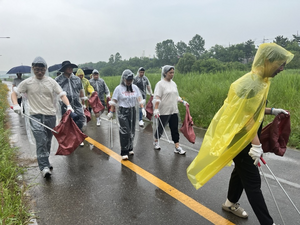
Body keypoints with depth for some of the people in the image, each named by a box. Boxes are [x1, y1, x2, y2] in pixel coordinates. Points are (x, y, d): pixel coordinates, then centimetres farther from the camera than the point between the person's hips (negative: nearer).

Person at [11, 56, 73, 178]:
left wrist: (69, 106, -17)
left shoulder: (51, 81, 4)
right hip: (35, 115, -2)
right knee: (41, 141, -15)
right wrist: (16, 105, -9)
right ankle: (44, 167, -12)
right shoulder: (27, 82, 2)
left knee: (48, 141, 13)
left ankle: (44, 162, 33)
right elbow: (14, 93, 10)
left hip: (50, 115, 2)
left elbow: (62, 94, -1)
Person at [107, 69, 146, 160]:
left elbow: (139, 99, 4)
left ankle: (130, 148, 30)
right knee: (125, 131, -10)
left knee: (132, 131, 12)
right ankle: (124, 152, 0)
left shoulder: (135, 87, 7)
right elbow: (114, 101, -2)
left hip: (132, 111, 5)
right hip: (123, 112, -4)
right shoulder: (119, 88, -4)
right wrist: (111, 112, -2)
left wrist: (143, 108, -7)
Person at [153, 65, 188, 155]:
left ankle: (177, 147, 11)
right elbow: (156, 98, -18)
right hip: (163, 112, -6)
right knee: (160, 128, 7)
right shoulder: (160, 84, -10)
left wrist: (183, 102, 12)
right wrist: (156, 109, -27)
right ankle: (156, 142, 32)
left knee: (175, 129, 6)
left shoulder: (173, 83, 13)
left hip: (174, 111, 6)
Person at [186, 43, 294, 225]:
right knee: (253, 181, -1)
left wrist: (272, 111, 10)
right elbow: (247, 117, -26)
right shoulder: (252, 84, -24)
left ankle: (231, 203, 40)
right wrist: (256, 145, -27)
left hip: (246, 138, 10)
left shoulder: (258, 80, 7)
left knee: (241, 172, 21)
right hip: (241, 140, -10)